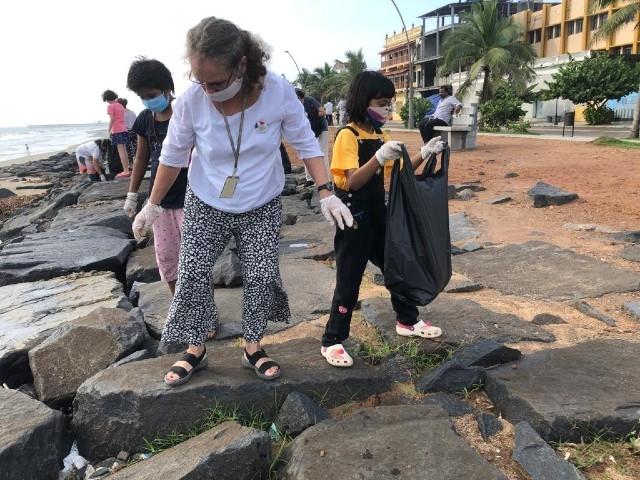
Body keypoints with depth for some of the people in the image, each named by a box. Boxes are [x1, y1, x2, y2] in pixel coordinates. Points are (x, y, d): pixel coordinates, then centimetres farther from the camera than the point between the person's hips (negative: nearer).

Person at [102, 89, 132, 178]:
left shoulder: (110, 106, -5)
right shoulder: (120, 106, 16)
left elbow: (112, 119, -13)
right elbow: (121, 118, 14)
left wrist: (109, 130, -8)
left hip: (117, 131, -7)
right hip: (124, 129, 7)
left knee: (121, 151, -8)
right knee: (124, 150, 11)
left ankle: (125, 171, -11)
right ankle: (127, 170, 12)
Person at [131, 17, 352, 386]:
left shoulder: (278, 91, -23)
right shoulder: (191, 100, -21)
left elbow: (306, 144, -10)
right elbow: (173, 156, -4)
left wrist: (326, 194, -20)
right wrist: (153, 205, 4)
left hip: (262, 207, 0)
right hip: (205, 206, 1)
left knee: (262, 277, -2)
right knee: (192, 276, 1)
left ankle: (253, 348, 20)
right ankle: (196, 350, 21)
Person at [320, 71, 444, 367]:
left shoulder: (380, 137, 10)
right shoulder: (348, 136, -14)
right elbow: (353, 181, -23)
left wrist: (423, 155, 0)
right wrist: (379, 157, -37)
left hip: (378, 215, 8)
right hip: (354, 219, -8)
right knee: (349, 281, -2)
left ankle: (407, 321, 38)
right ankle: (332, 342, 12)